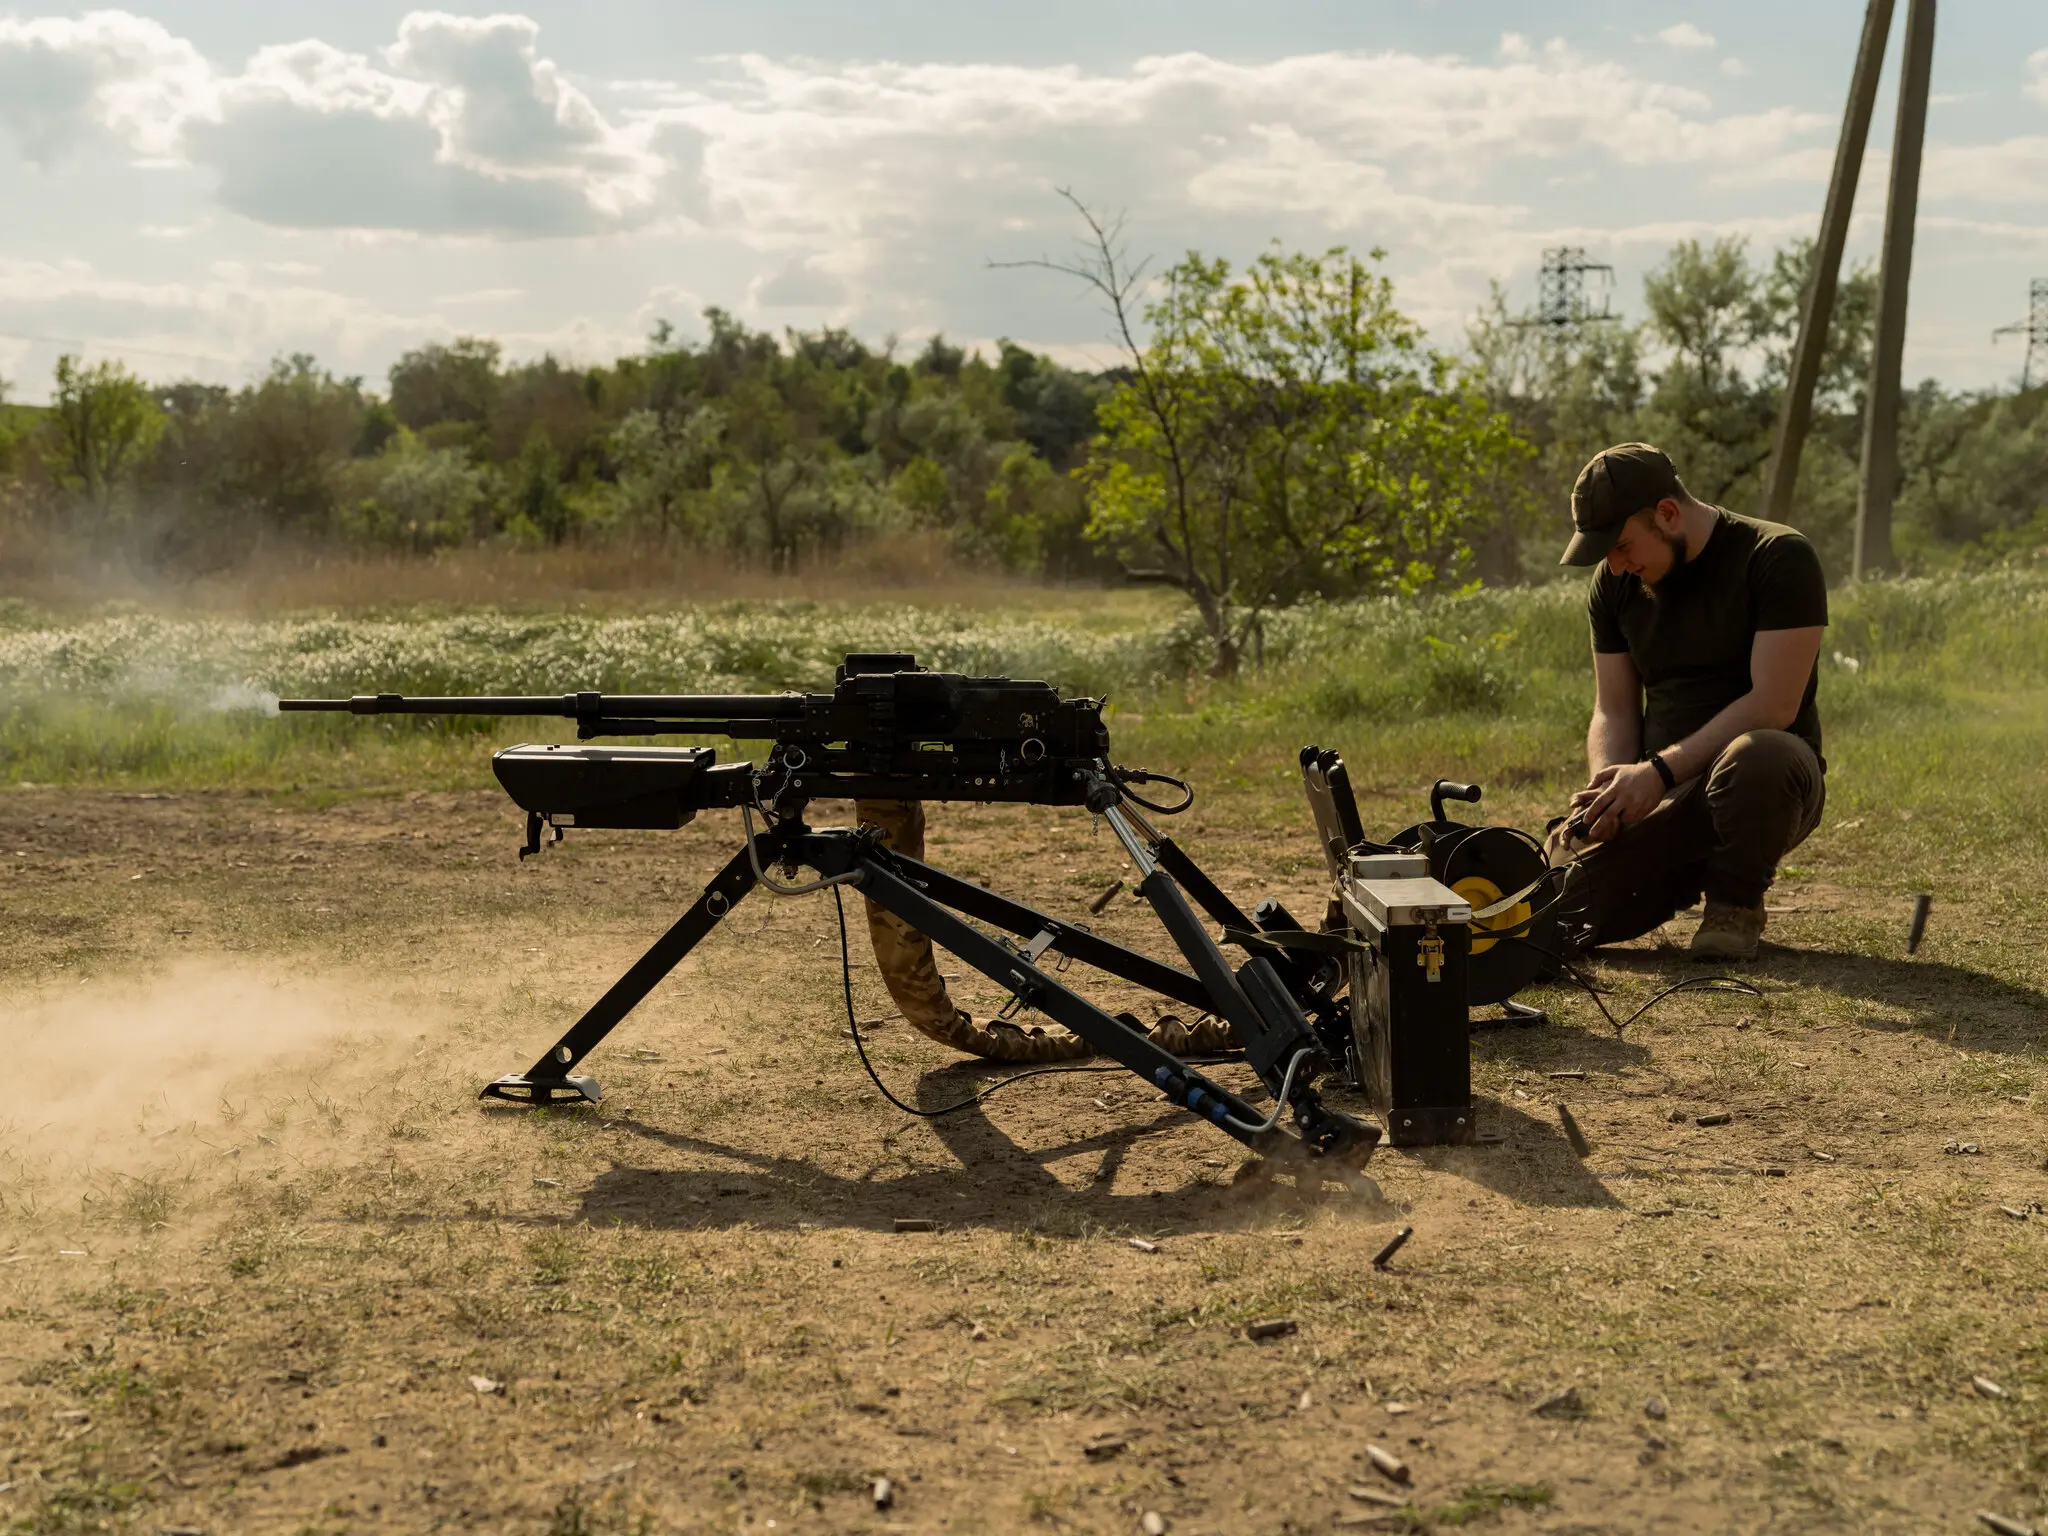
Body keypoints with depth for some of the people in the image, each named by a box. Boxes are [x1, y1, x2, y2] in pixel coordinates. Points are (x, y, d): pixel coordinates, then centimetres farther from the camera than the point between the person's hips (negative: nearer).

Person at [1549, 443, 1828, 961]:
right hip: (1663, 793, 5)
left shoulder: (1778, 557, -12)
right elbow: (1614, 711, 8)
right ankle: (1688, 878, 15)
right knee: (1564, 911, -20)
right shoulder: (1614, 584, 7)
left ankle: (1735, 904, -11)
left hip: (1766, 779, -5)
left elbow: (1773, 706, -20)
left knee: (1752, 758, -43)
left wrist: (1660, 769, -26)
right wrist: (1608, 792, -13)